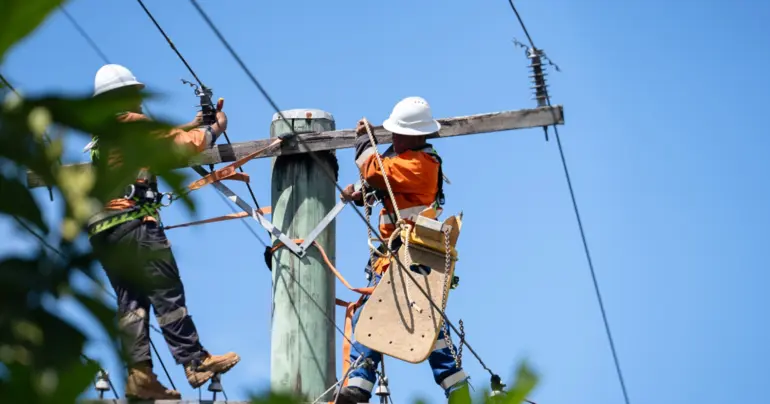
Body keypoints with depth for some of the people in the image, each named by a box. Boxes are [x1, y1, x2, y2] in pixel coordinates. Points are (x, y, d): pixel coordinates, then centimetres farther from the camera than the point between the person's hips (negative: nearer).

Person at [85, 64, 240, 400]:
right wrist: (216, 129, 14)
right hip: (132, 224, -8)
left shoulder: (101, 136, 23)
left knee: (130, 301, 5)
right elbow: (184, 143, -3)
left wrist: (192, 124, 31)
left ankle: (139, 374, -3)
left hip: (101, 231, 8)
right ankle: (196, 362, -10)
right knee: (167, 293, -8)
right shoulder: (133, 124, -2)